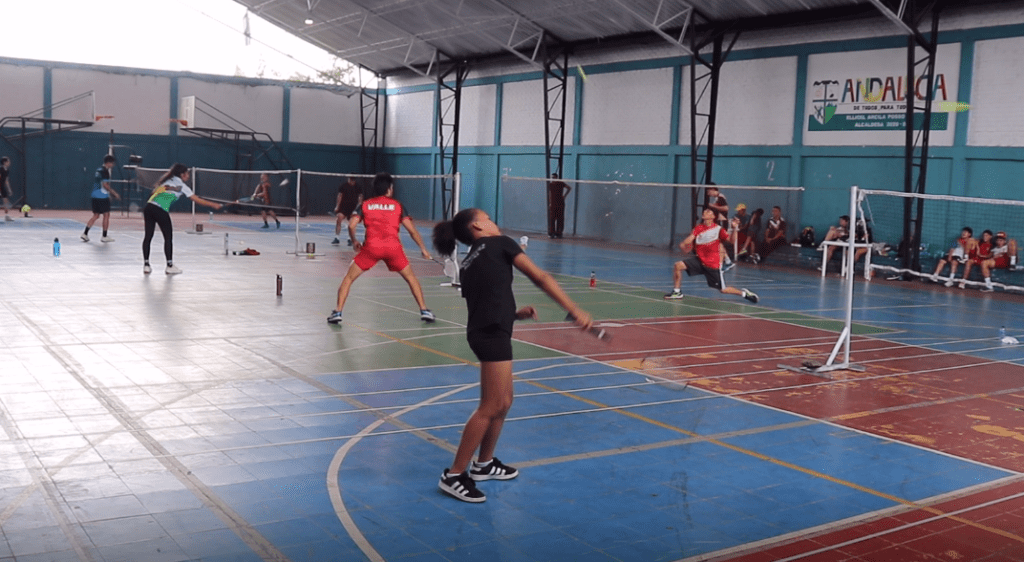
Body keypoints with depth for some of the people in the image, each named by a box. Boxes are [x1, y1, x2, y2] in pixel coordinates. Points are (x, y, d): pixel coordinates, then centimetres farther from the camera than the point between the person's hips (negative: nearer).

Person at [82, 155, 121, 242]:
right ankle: (104, 237, 6)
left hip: (95, 196, 8)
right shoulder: (105, 171, -12)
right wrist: (115, 193, -13)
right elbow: (105, 185, -18)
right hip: (102, 197, -8)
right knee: (106, 215, 2)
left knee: (96, 215, 12)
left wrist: (110, 193, 25)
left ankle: (85, 233, 5)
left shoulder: (98, 170, 15)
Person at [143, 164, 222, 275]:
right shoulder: (181, 185, 7)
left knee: (148, 236, 8)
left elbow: (154, 193, 23)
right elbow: (197, 200, 8)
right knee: (168, 237, 6)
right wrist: (213, 205, 17)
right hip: (161, 210, -6)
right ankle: (170, 266, 9)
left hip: (149, 206, 6)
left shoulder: (166, 180, 24)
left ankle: (146, 265, 9)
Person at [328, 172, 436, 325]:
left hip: (371, 247, 0)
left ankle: (337, 312, 5)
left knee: (349, 278, 14)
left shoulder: (365, 205, 15)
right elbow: (412, 230, 8)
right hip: (393, 246, 0)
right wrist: (423, 249, 16)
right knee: (411, 278, 20)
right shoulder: (397, 205, 14)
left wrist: (354, 241, 20)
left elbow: (351, 225, 3)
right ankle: (424, 311, 17)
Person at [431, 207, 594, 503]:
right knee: (490, 408, -3)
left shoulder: (468, 264, 21)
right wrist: (574, 309, -7)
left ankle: (484, 464, 33)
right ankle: (454, 475, 2)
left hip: (482, 332, 9)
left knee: (504, 401, 20)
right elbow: (540, 277, -4)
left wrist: (517, 313, 13)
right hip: (493, 334, -9)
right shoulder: (499, 244, 1)